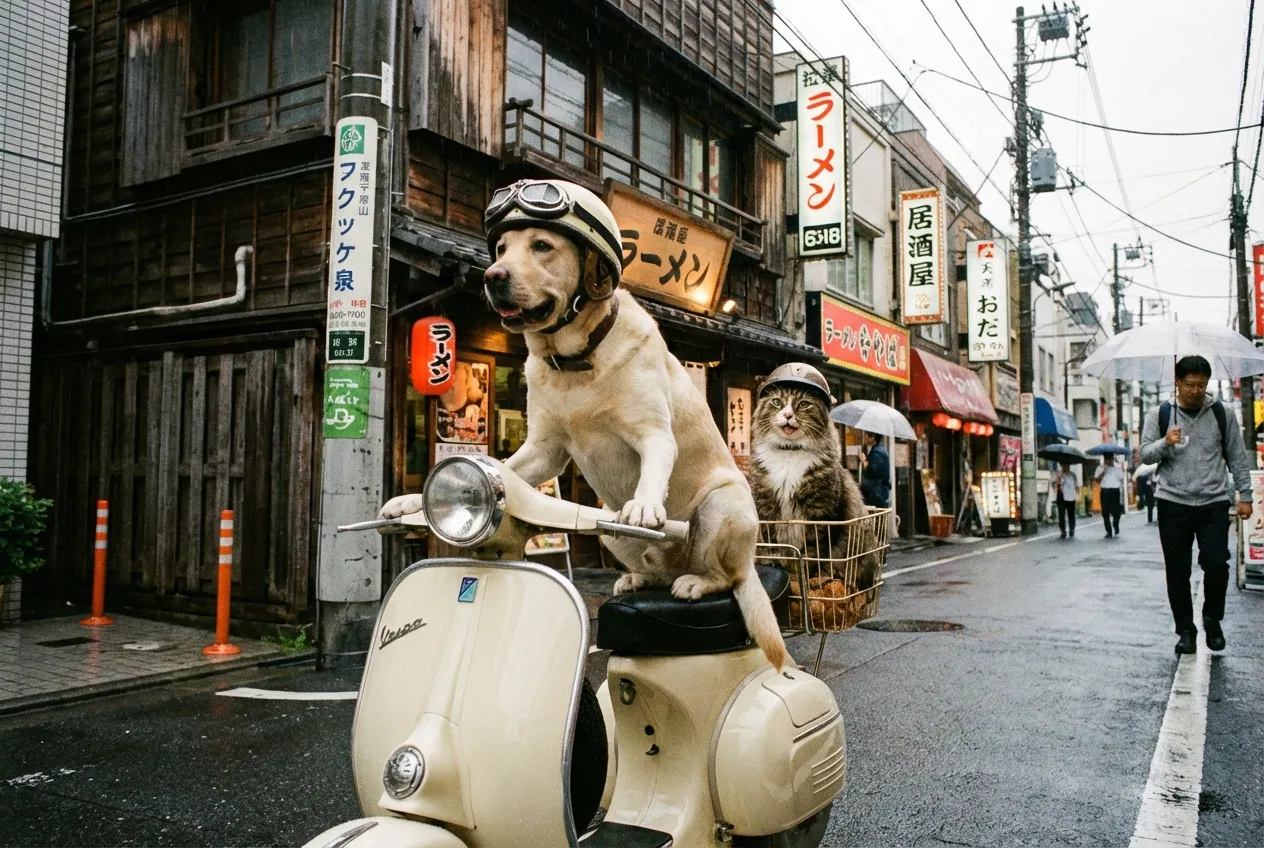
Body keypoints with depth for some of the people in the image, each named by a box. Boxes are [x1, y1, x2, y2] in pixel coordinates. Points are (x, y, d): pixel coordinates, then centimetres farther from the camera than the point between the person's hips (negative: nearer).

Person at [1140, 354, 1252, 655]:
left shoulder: (1220, 413, 5)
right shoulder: (1160, 414, 2)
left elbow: (1237, 456, 8)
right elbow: (1145, 454, 2)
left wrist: (1245, 495, 4)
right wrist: (1165, 443, -18)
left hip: (1213, 503, 0)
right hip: (1173, 504, 0)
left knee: (1216, 563, -10)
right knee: (1177, 571, 4)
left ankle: (1212, 621, 16)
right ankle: (1185, 630, 17)